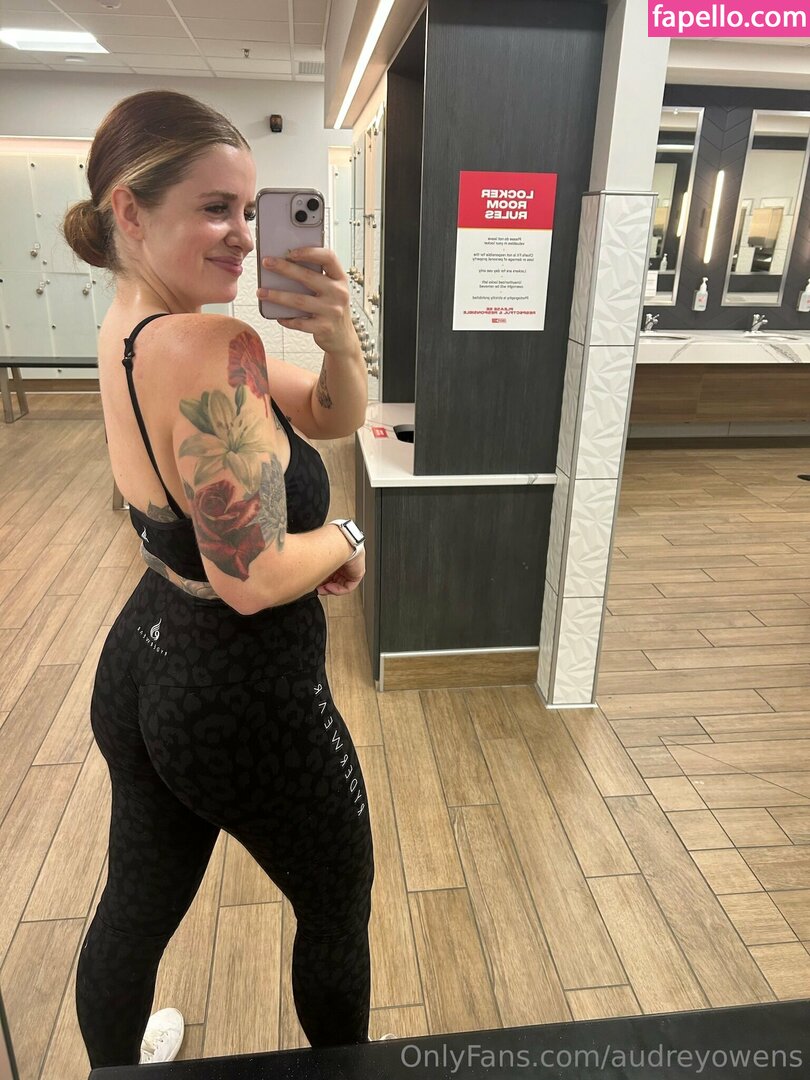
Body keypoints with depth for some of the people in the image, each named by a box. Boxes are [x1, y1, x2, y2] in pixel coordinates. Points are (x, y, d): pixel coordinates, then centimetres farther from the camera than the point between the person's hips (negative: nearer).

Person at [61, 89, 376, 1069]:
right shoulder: (211, 349, -26)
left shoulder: (124, 329, 3)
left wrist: (336, 335, -16)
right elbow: (254, 578, -27)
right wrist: (341, 540, -9)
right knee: (337, 908, 22)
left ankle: (115, 1063, 57)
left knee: (134, 906, 29)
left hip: (142, 666, 8)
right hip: (247, 697, -8)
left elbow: (339, 415, 3)